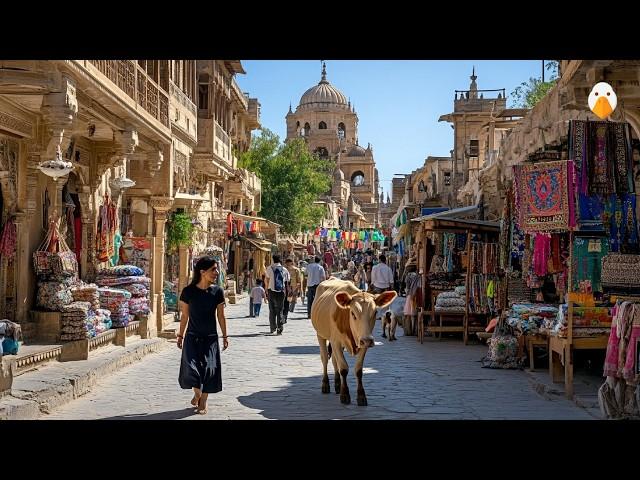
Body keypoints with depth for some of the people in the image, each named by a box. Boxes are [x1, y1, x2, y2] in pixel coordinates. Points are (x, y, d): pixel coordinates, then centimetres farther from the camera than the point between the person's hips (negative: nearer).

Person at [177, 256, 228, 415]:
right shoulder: (188, 291, -9)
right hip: (192, 337, -1)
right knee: (191, 368, -9)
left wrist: (225, 336, 6)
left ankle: (203, 402, 18)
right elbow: (184, 316, 1)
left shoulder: (218, 292, -5)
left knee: (209, 369, -1)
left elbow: (221, 316, 3)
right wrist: (180, 335, 6)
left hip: (210, 338, 1)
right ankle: (197, 393, 21)